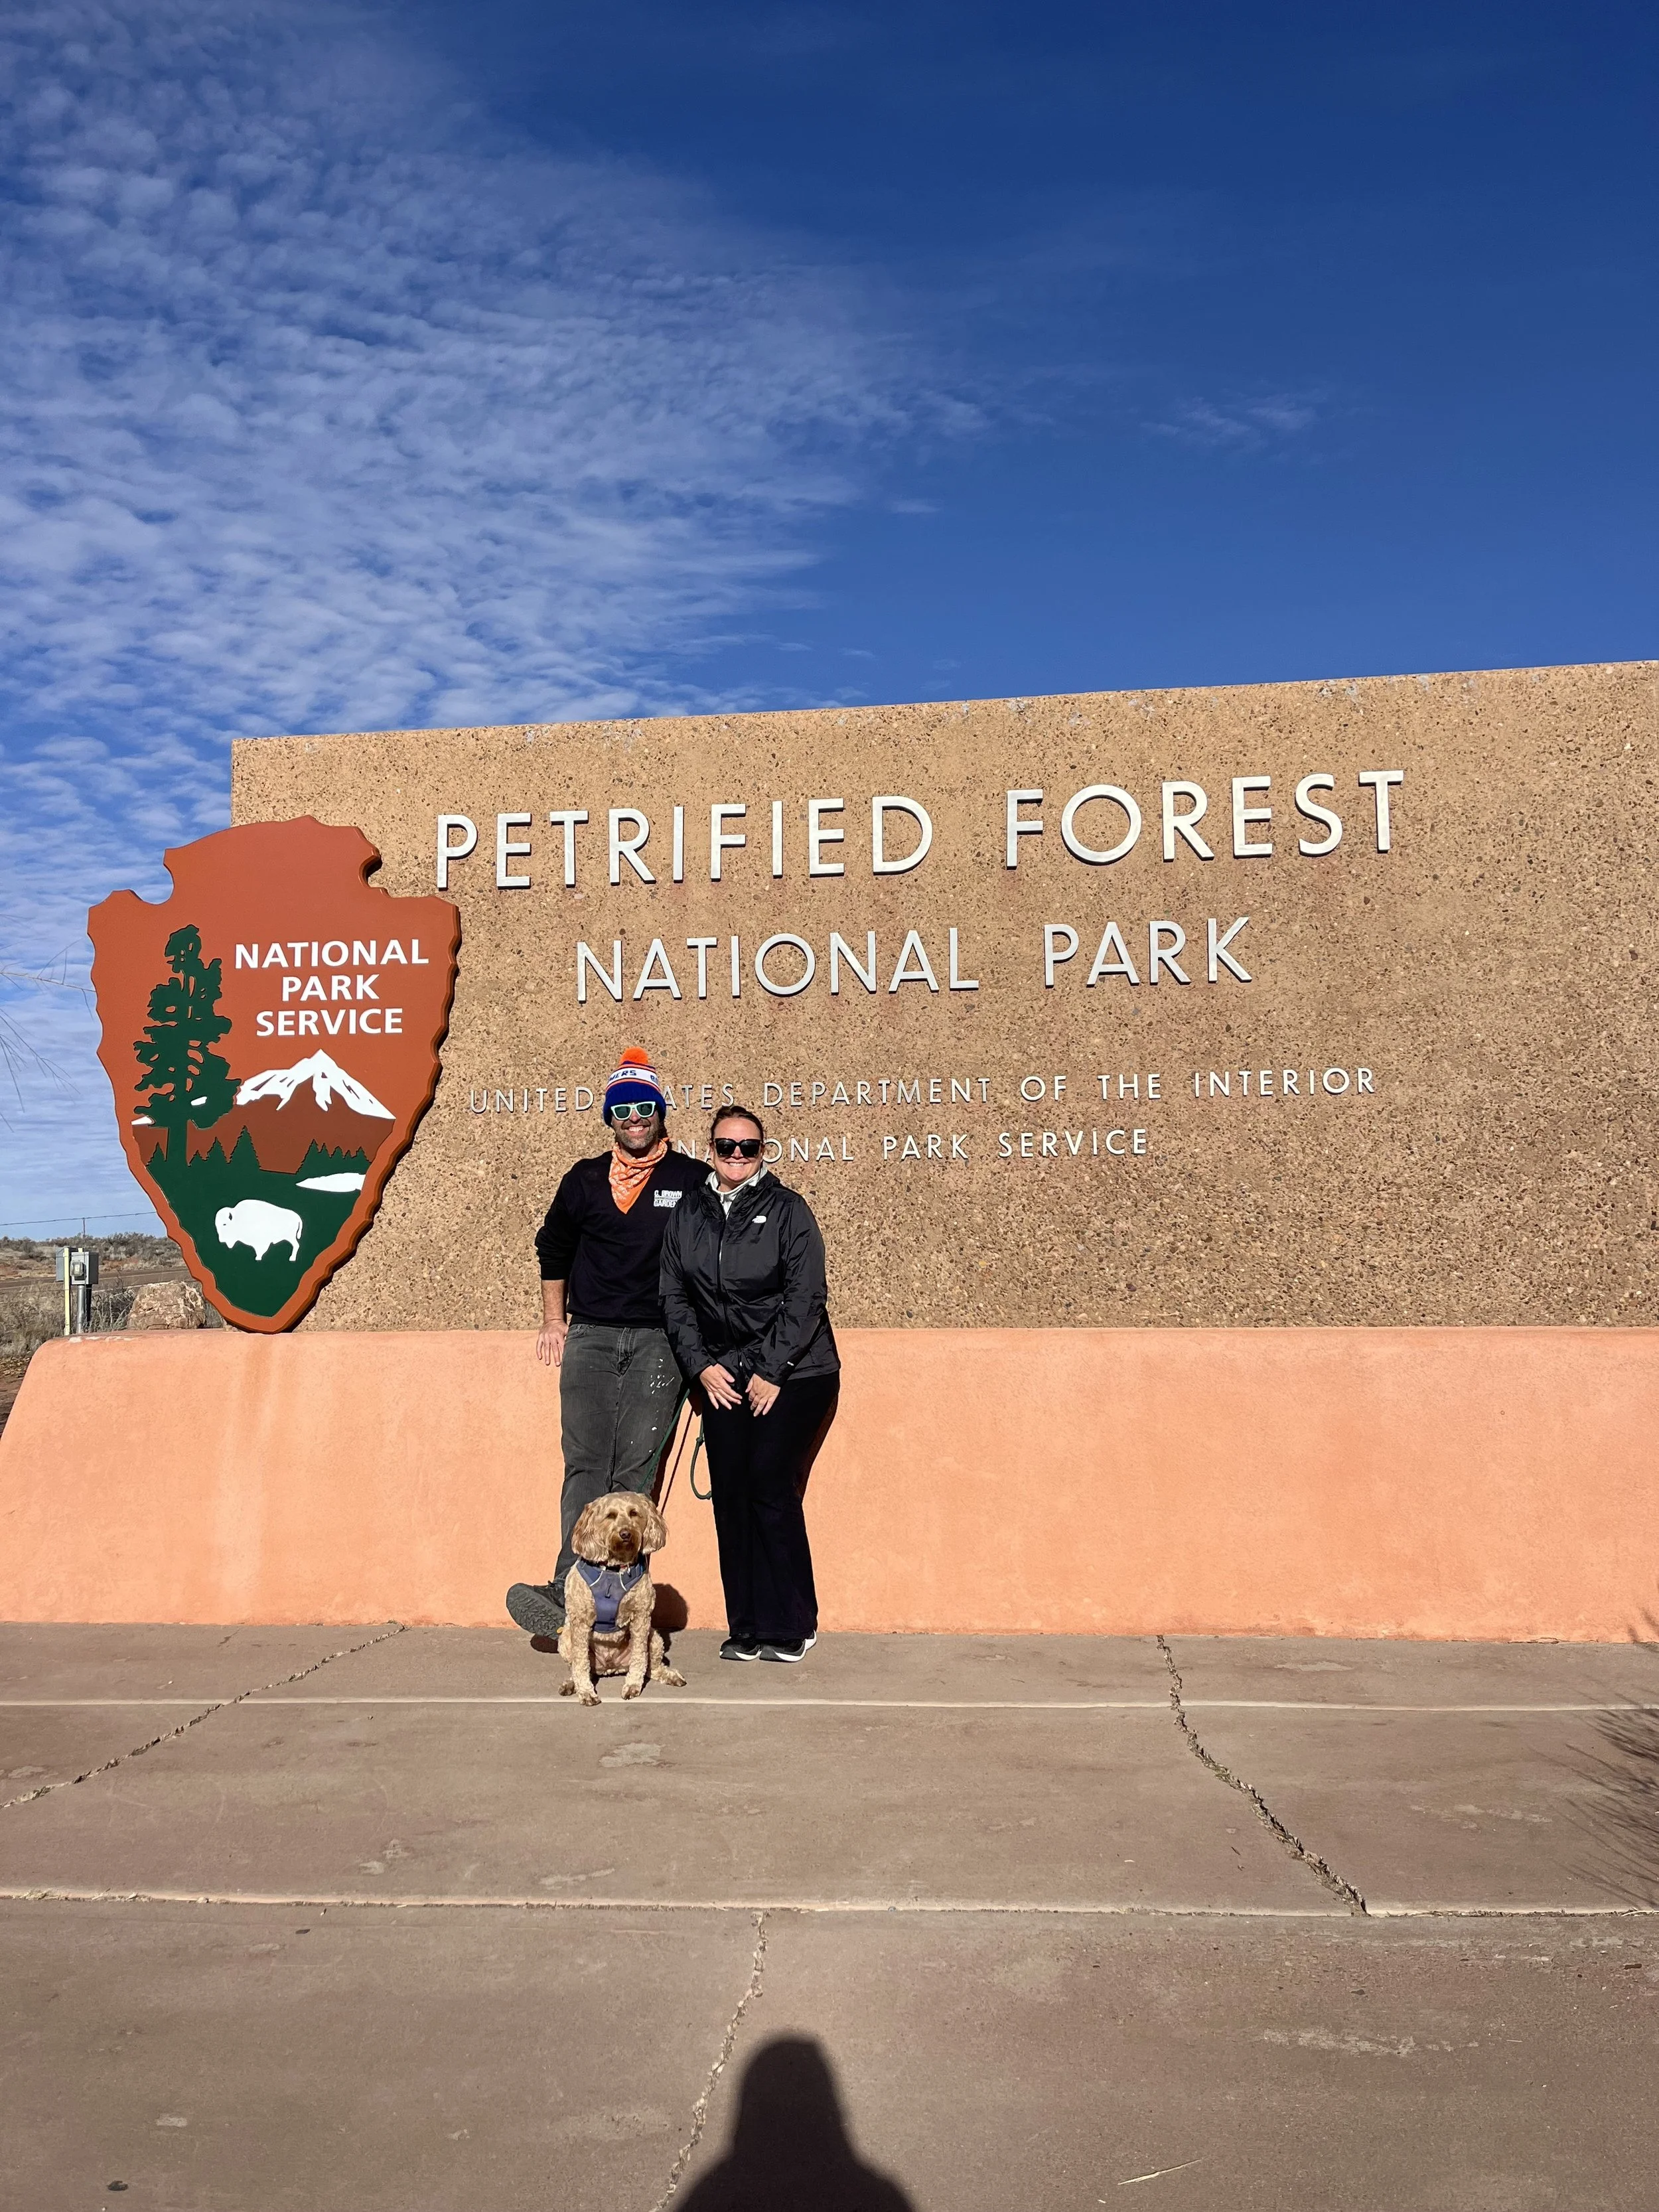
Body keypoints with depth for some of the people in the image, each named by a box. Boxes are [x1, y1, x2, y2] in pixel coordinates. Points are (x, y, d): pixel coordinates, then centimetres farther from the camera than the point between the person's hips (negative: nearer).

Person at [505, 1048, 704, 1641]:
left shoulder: (693, 1181, 4)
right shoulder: (585, 1180, 11)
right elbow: (553, 1248, 22)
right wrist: (554, 1320, 16)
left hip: (659, 1341, -2)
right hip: (590, 1337, 2)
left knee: (635, 1472, -5)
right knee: (586, 1465, -9)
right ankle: (572, 1588, -16)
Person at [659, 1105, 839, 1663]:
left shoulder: (788, 1209, -3)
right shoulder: (688, 1216, 9)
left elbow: (805, 1296, -8)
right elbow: (674, 1297, 9)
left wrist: (771, 1372, -12)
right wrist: (701, 1365, -2)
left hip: (793, 1375, -4)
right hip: (723, 1378, 4)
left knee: (770, 1486, -10)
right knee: (730, 1494, 1)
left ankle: (790, 1627, 3)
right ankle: (746, 1628, 12)